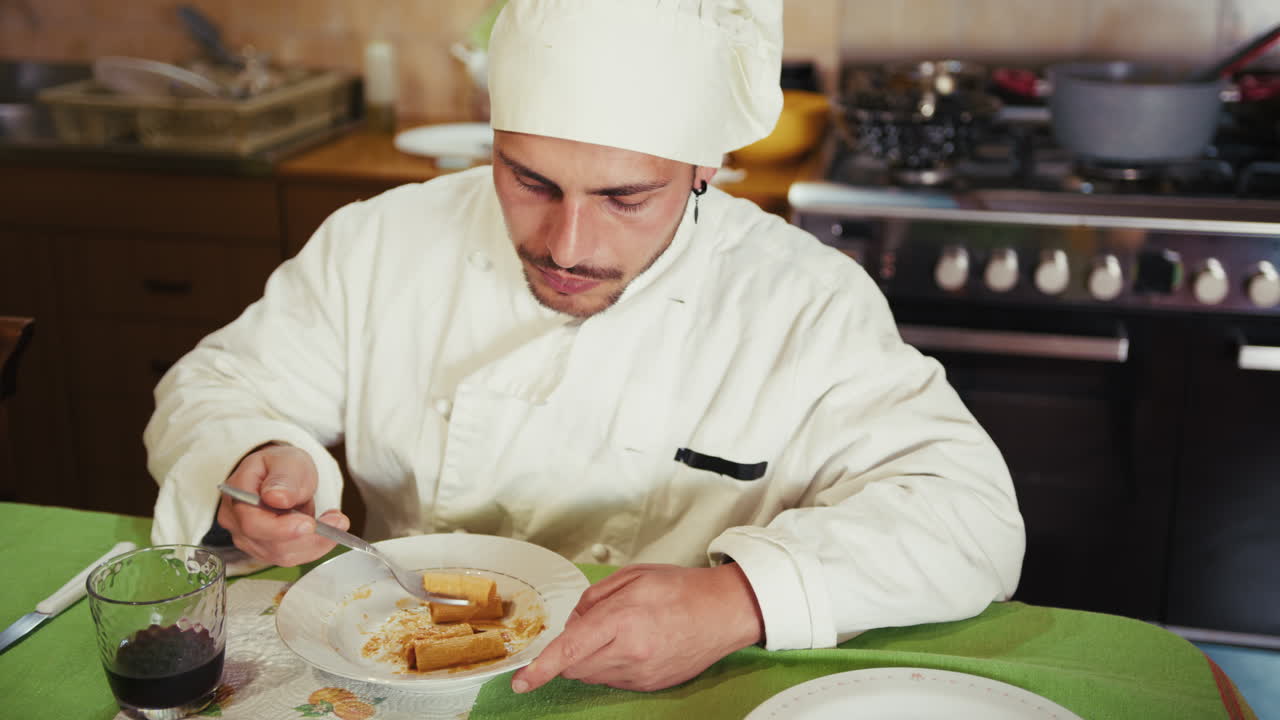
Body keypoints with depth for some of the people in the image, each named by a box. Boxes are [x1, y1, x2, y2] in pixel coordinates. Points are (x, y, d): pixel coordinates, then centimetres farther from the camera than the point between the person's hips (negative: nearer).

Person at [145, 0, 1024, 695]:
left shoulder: (804, 303, -10)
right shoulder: (383, 244, -2)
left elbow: (969, 511, -15)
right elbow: (219, 388, 7)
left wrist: (742, 601, -31)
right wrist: (247, 468, -17)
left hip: (671, 703, -1)